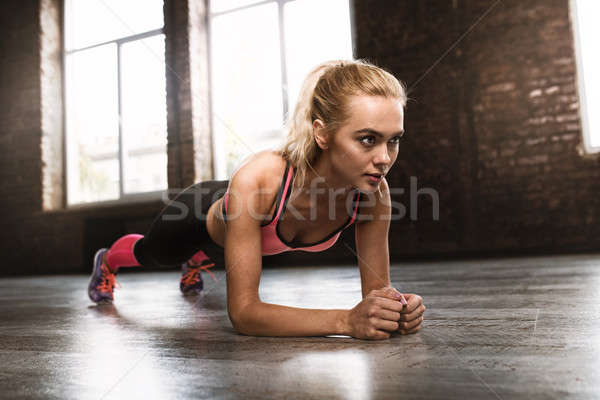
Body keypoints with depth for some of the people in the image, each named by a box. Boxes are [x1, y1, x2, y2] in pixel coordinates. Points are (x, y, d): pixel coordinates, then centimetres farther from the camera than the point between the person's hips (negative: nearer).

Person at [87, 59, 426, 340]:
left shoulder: (373, 190, -36)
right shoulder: (257, 179, -50)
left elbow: (376, 288, -26)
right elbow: (242, 312, -47)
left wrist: (397, 308, -48)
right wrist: (346, 321, -57)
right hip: (204, 216, -3)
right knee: (149, 254, 34)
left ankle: (196, 263, 79)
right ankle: (106, 261, 70)